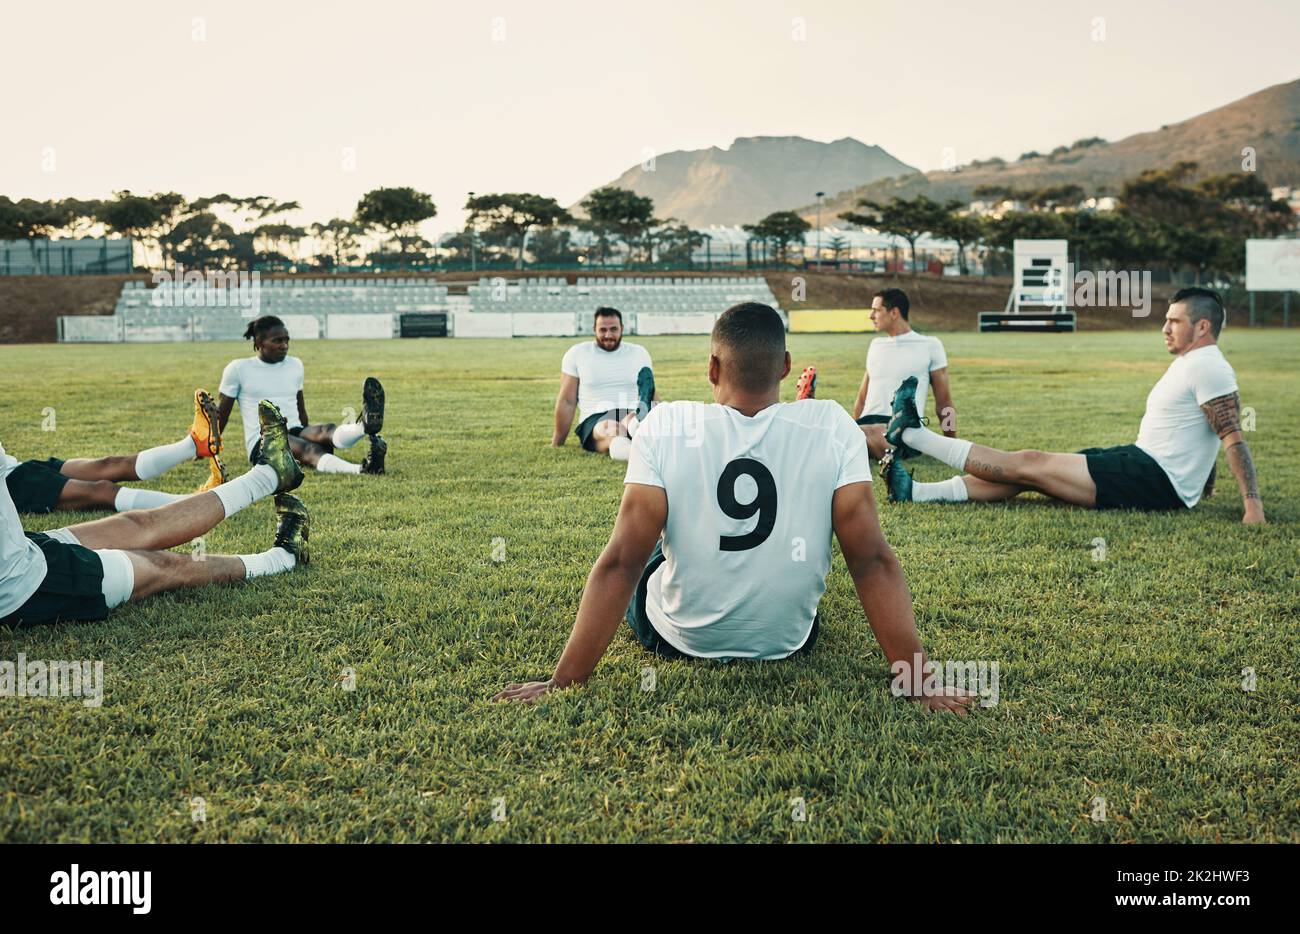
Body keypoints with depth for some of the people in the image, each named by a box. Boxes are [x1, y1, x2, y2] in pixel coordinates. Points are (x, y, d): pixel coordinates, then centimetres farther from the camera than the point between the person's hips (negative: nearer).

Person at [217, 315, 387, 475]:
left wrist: (310, 435, 27)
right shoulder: (238, 369, 2)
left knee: (327, 430, -32)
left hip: (296, 433, 4)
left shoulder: (295, 365, 15)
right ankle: (360, 469, -65)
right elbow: (222, 413, 10)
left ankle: (364, 425, -67)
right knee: (309, 448, -36)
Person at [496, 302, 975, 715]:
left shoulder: (663, 426, -20)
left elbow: (620, 565, -21)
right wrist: (917, 681, -10)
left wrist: (560, 683, -15)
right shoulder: (833, 427, -17)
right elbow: (874, 562, -18)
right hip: (790, 642, 2)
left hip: (676, 638, -1)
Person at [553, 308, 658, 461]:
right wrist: (557, 444, 8)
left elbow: (653, 395, 21)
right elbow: (567, 402, 10)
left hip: (632, 413, 2)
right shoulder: (576, 354, 10)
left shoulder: (639, 353, 17)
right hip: (594, 419, -2)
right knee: (610, 429, -41)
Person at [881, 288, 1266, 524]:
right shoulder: (1189, 364, 19)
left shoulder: (1206, 367, -13)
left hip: (1156, 481, -10)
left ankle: (911, 434, -9)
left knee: (1029, 464, -11)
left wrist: (1253, 502, -26)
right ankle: (917, 492, -8)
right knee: (1027, 470, -1)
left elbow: (1233, 436, -20)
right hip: (1144, 468, 10)